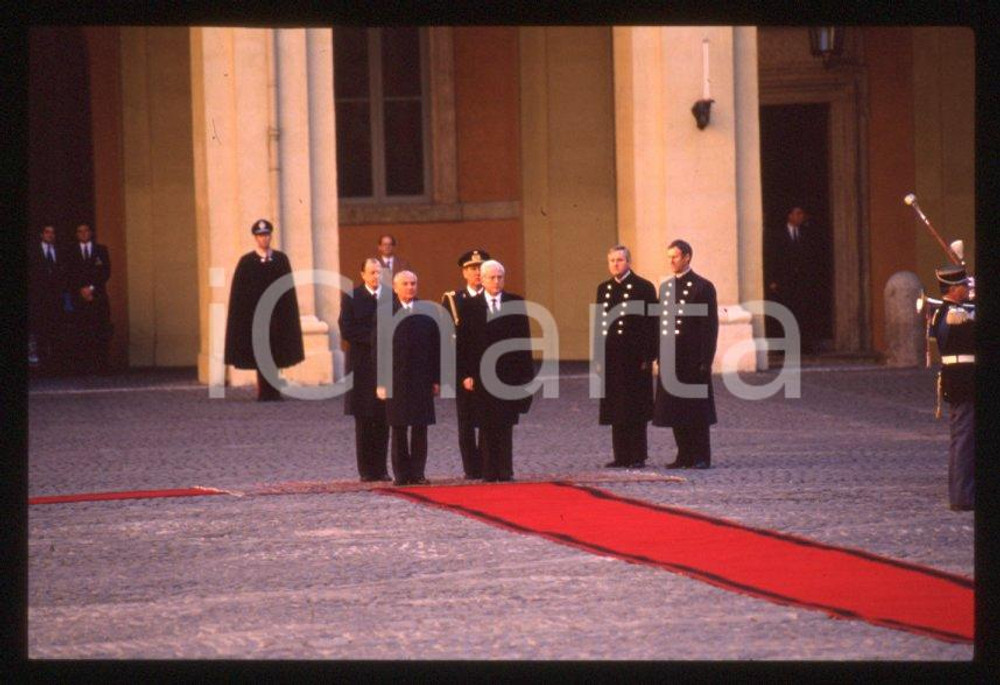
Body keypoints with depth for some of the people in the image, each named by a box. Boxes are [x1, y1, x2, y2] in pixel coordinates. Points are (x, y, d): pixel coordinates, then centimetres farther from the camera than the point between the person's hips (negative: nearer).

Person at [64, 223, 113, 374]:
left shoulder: (101, 250, 13)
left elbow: (106, 273, 5)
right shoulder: (71, 254, 13)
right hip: (79, 298, 0)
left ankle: (102, 366, -9)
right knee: (80, 335, -8)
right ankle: (82, 366, -11)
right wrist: (81, 290, -8)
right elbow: (69, 277, 7)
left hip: (98, 297, 0)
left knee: (102, 332, -8)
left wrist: (91, 288, -5)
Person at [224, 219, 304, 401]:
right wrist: (242, 317, -9)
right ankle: (265, 392, -1)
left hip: (277, 315, 2)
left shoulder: (281, 259, 8)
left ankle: (272, 392, 10)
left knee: (276, 354, 4)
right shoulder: (246, 262, 1)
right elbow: (238, 293, -1)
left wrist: (288, 316, 0)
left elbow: (289, 289, 7)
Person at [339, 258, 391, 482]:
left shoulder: (391, 296, 6)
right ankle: (366, 470, 4)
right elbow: (347, 331, -6)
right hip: (362, 365, -2)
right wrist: (374, 337, -14)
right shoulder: (352, 297, 1)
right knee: (364, 421, 1)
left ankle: (381, 469, 9)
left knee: (383, 420, 4)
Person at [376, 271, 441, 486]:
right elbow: (378, 347, 0)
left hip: (422, 379, 1)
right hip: (396, 379, -1)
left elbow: (436, 348, 6)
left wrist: (436, 379, 0)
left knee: (420, 428, 1)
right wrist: (381, 382, -7)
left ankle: (417, 472, 6)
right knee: (398, 428, 3)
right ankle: (401, 473, 8)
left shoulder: (427, 313, 6)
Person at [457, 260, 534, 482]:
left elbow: (524, 338, 5)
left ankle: (505, 471, 3)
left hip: (509, 373, 0)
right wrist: (465, 374, -5)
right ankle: (490, 472, 5)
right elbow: (463, 342, 2)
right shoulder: (471, 306, 3)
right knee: (487, 426, 2)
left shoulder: (516, 303, 6)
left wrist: (526, 372, 0)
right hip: (481, 374, 0)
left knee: (505, 425, 0)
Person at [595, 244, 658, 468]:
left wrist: (648, 356, -12)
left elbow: (651, 324, -6)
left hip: (635, 357, -5)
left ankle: (638, 457, 2)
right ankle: (621, 456, 12)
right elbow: (598, 323, 14)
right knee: (616, 409, 7)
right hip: (611, 357, 5)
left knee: (636, 410, -2)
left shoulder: (644, 288, -4)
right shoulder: (603, 289, 12)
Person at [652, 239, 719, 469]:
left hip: (693, 360, -6)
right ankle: (684, 456, 13)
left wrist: (705, 361, -13)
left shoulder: (703, 287, -5)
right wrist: (658, 358, 11)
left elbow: (710, 326, -8)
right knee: (675, 409, 6)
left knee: (697, 410, -3)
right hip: (670, 359, 6)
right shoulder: (666, 287, 14)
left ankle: (701, 457, 2)